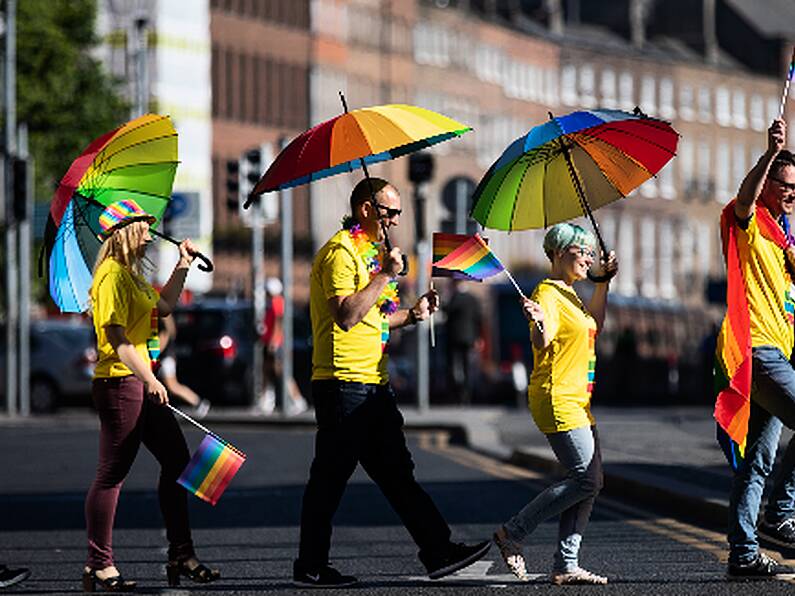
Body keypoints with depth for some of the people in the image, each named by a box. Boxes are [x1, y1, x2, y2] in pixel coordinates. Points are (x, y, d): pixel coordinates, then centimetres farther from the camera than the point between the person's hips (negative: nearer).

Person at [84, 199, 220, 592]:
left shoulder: (130, 275, 18)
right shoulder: (112, 274, -13)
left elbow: (163, 306, 31)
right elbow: (117, 337, -20)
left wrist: (182, 267, 26)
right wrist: (150, 379, -25)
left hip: (139, 384, 11)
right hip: (119, 383, -11)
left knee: (176, 460, 9)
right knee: (112, 473, -6)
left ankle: (181, 554, 13)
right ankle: (99, 565, -1)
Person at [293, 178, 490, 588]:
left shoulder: (366, 252, 21)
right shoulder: (341, 252, -11)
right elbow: (346, 315, -23)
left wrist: (410, 315, 13)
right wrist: (385, 275, -21)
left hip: (373, 384, 10)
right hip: (344, 384, -10)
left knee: (397, 474, 8)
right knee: (330, 477, -4)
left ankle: (438, 552, 7)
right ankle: (310, 567, 2)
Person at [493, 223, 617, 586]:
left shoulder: (569, 294, 18)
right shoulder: (548, 293, -12)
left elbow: (593, 326, 34)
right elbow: (542, 341, -29)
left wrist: (603, 283, 28)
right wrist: (538, 323, -51)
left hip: (577, 403, 10)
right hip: (557, 400, -10)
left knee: (589, 483, 5)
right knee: (587, 481, -13)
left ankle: (566, 566, 6)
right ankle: (513, 534, -5)